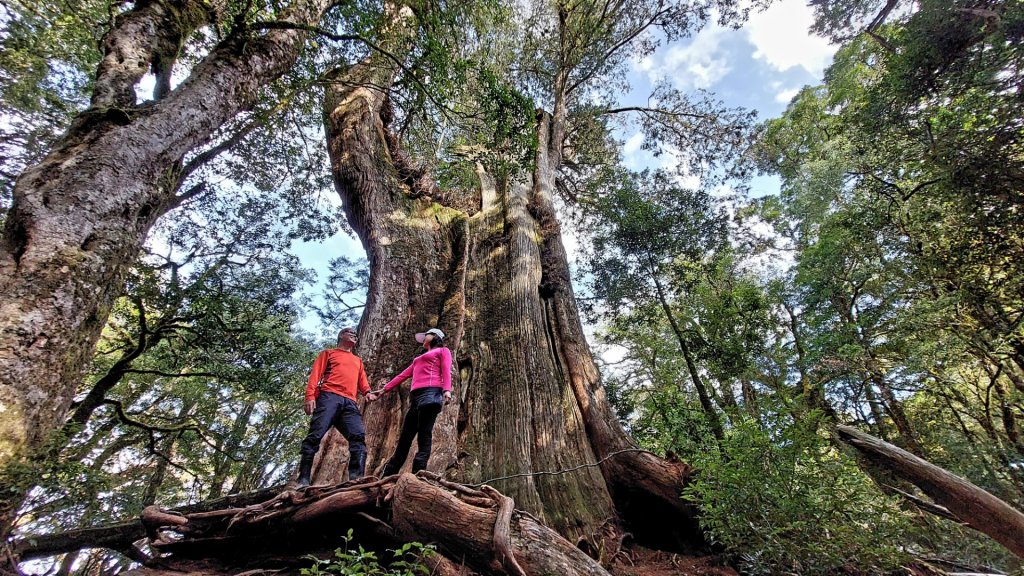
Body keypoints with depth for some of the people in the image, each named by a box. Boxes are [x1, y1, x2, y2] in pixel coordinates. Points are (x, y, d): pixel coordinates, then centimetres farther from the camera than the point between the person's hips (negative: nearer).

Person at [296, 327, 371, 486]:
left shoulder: (358, 361, 35)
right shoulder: (328, 353, 22)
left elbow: (362, 380, 24)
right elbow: (316, 374, 9)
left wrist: (368, 392, -1)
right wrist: (310, 396, -8)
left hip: (349, 402, 4)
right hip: (329, 397, -4)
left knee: (358, 436, -16)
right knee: (315, 435, -16)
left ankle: (356, 477, -23)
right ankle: (303, 480, -14)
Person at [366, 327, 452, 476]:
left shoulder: (443, 351, 15)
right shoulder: (419, 358, 35)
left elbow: (446, 371, -2)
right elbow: (403, 375, 29)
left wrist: (447, 390, -19)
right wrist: (383, 391, 21)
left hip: (431, 392, -7)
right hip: (416, 396, 7)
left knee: (424, 435, -15)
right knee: (405, 437, 4)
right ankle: (387, 477, 5)